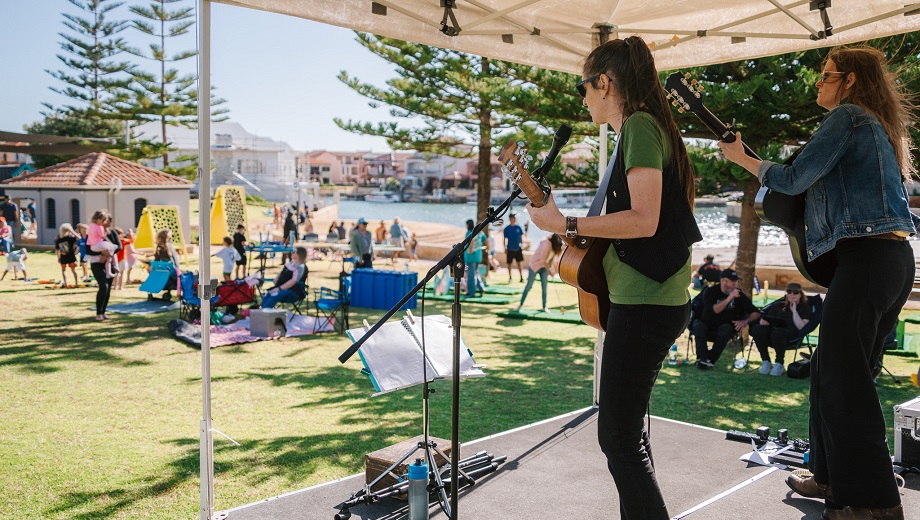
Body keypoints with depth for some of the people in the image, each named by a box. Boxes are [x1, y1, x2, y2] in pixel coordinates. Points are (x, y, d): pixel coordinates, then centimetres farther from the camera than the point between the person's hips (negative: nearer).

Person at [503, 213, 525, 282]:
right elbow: (505, 239, -2)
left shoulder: (518, 227, 0)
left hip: (518, 249, 1)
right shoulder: (507, 228, -6)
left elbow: (521, 237, 8)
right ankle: (510, 278, 18)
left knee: (519, 263, 4)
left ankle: (521, 277, 8)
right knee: (509, 264, 7)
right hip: (510, 249, -1)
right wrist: (505, 248, -5)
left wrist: (521, 246, 6)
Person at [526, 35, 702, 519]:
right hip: (646, 298, 11)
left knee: (618, 437, -6)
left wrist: (566, 224, -17)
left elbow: (644, 220, -21)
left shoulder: (640, 126, -12)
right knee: (626, 426, 20)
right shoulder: (644, 128, 18)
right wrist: (583, 239, 14)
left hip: (644, 303, -11)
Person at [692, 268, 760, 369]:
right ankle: (702, 358, -41)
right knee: (698, 325, -30)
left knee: (726, 328, -33)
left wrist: (745, 321, -18)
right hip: (708, 325, 0)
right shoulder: (710, 292, -5)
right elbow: (713, 310, -21)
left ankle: (710, 359, -34)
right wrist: (729, 298, -27)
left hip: (727, 326, 0)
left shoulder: (739, 295, 0)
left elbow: (756, 313, 1)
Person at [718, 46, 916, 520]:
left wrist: (742, 158, 4)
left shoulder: (846, 116, -6)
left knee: (842, 378, -7)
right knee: (836, 370, 15)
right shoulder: (882, 126, 23)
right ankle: (834, 477, 23)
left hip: (865, 256, -10)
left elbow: (794, 179, -9)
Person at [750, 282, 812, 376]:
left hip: (791, 334, -4)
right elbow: (766, 319, 21)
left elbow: (801, 327, -4)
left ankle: (779, 364, -21)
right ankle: (766, 362, -17)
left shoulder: (805, 308, 12)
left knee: (777, 333, -41)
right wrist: (763, 321, -3)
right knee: (757, 329, -30)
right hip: (774, 328, 4)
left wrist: (794, 311, -6)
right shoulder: (779, 305, 25)